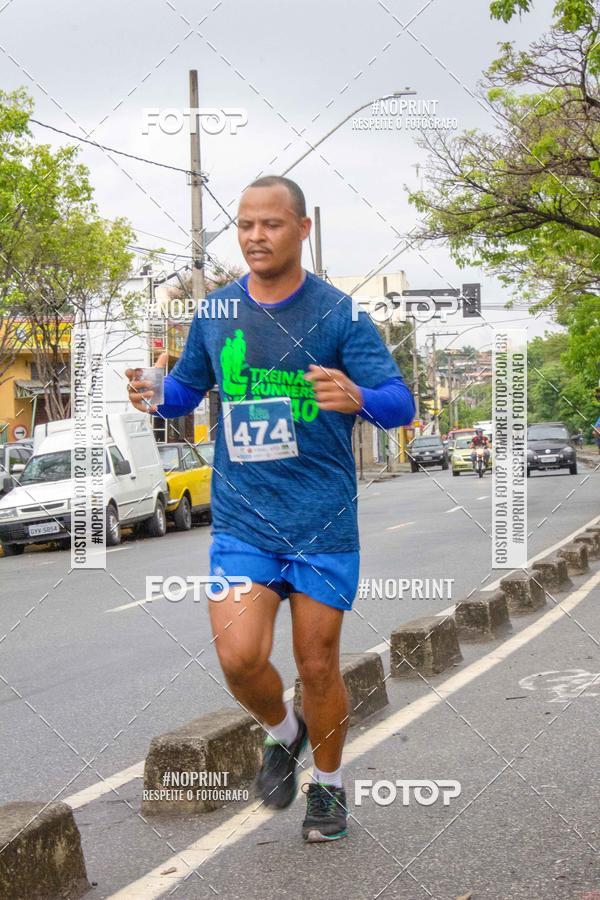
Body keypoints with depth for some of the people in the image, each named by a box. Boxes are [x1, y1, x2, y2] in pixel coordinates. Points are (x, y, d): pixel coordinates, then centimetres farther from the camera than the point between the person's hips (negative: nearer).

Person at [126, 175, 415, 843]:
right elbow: (188, 387, 20)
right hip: (241, 520, 2)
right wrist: (156, 397, -4)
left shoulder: (337, 313, -6)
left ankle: (327, 785, 32)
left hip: (323, 523, -2)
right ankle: (282, 732, 20)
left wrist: (358, 398, -31)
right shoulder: (214, 313, 5)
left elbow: (401, 403, -8)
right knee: (239, 657, -14)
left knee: (317, 666, 6)